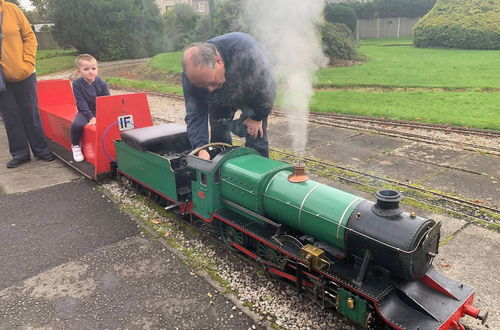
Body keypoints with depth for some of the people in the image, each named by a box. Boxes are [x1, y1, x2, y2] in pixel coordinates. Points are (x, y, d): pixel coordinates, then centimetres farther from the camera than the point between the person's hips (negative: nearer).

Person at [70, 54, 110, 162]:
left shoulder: (101, 83, -6)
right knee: (76, 124, -31)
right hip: (85, 112, -1)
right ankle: (75, 146, -2)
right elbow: (81, 103, -13)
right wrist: (91, 117, -24)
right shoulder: (77, 84, -9)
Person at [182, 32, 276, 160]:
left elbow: (267, 89, -28)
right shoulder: (191, 73, -31)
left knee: (256, 138, -7)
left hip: (252, 96, -2)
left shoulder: (246, 51, -44)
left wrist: (257, 117, -14)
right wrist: (201, 148, -39)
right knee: (219, 137, 2)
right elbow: (195, 114, -25)